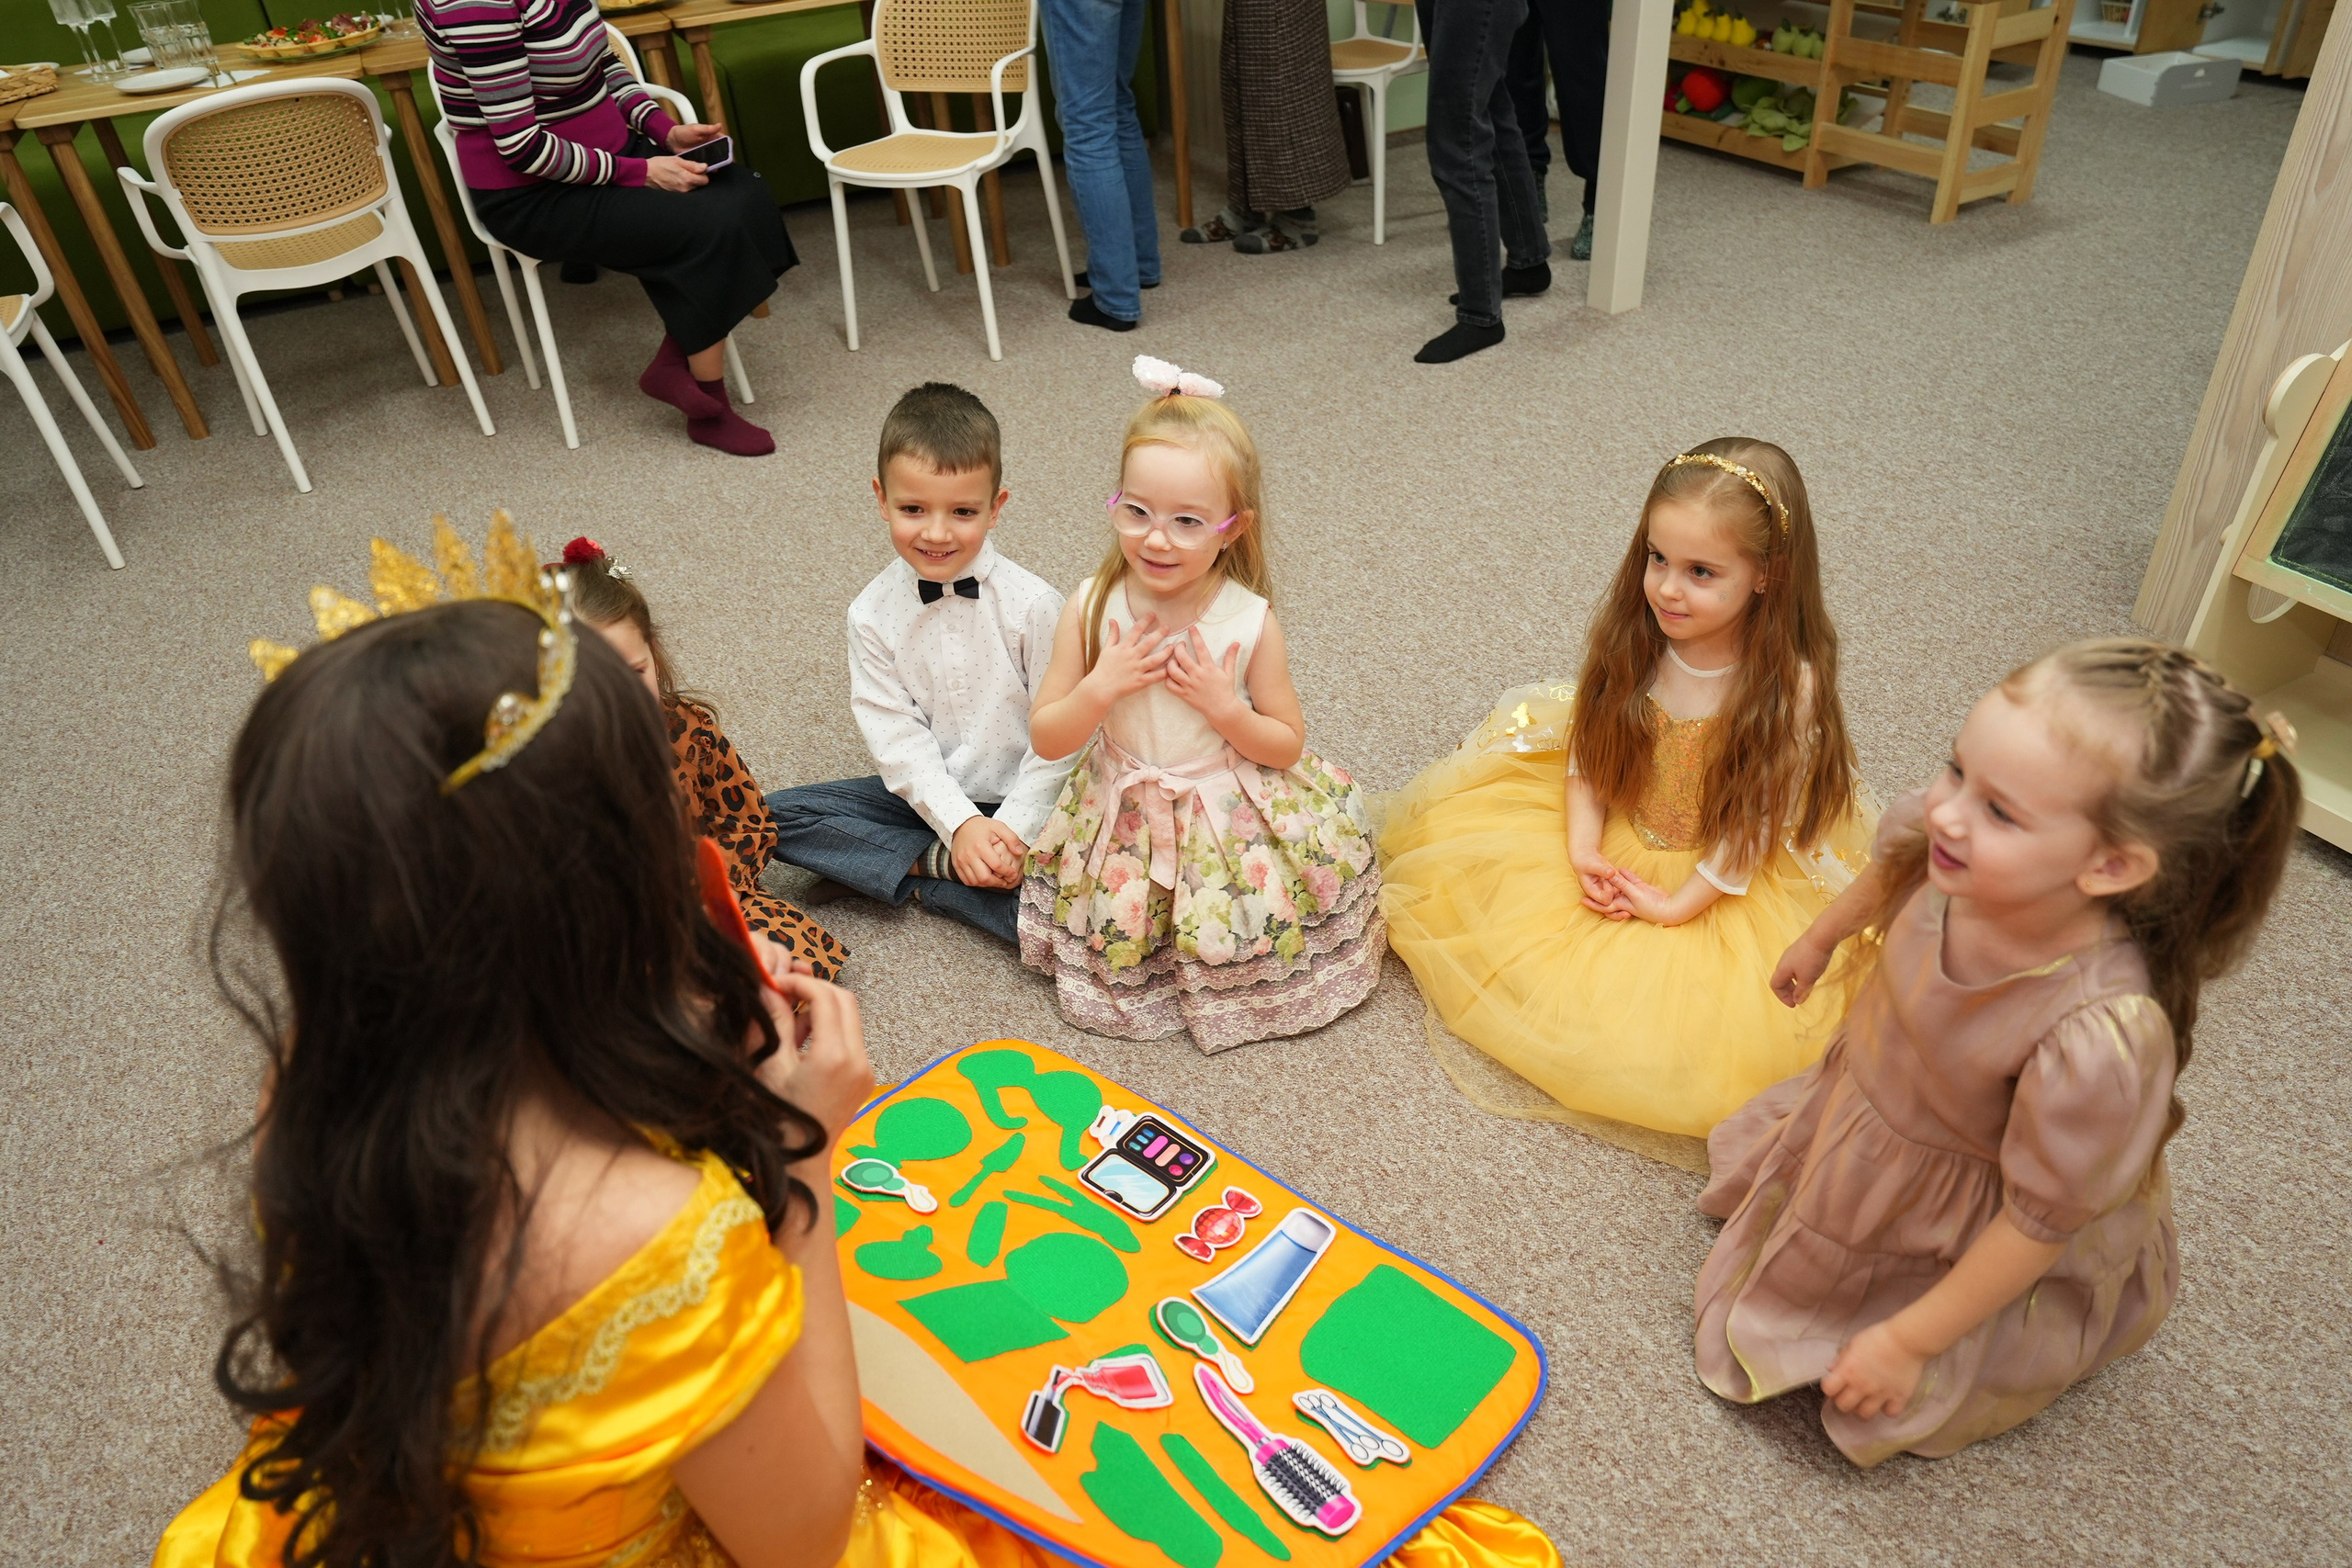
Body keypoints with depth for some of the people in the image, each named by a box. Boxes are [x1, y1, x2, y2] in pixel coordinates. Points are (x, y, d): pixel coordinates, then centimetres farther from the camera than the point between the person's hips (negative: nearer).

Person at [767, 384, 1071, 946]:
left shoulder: (1033, 604, -15)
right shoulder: (873, 614, -7)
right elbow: (897, 737, -10)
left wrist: (1013, 830, -20)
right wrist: (960, 824, -21)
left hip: (1020, 799, -2)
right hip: (925, 795, 3)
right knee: (775, 816, -13)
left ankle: (904, 871, -14)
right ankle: (941, 862, -15)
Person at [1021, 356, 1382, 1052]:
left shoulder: (1250, 622, -17)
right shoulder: (1092, 608, -14)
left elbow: (1288, 744, -6)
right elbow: (1046, 739, -9)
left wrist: (1223, 706, -24)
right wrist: (1101, 688, -26)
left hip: (1235, 824, -1)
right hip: (1124, 827, 1)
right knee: (1121, 947, 5)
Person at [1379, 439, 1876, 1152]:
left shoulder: (1789, 685, -25)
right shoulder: (1632, 633, -14)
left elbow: (1755, 826, -18)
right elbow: (1589, 745, -4)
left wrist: (1676, 905, -18)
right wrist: (1583, 850, -15)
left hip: (1728, 882, -4)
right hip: (1611, 835, 5)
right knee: (1456, 845, -6)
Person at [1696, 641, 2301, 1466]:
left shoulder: (2101, 1036, -44)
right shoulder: (1957, 848, -31)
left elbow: (2040, 1220, -28)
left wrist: (1910, 1342, -16)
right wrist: (1819, 940, 19)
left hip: (1966, 1234, -4)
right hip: (1855, 1114, 5)